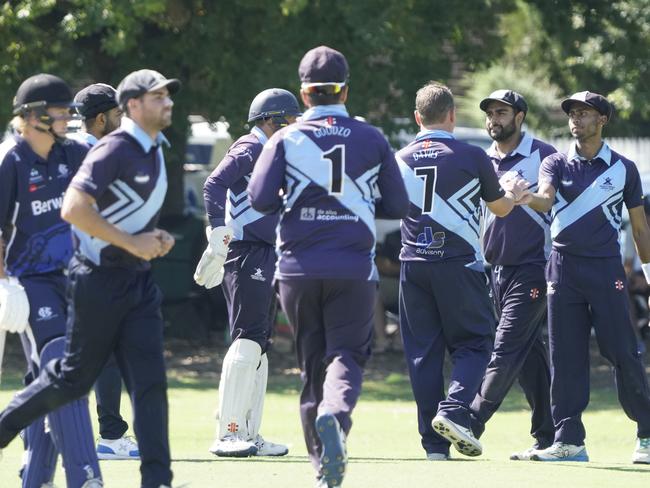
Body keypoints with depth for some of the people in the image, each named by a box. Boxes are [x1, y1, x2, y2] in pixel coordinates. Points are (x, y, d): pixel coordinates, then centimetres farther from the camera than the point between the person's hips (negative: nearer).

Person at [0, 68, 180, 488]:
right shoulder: (115, 150, -16)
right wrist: (131, 243, -22)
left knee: (150, 381, -2)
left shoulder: (155, 151, 12)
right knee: (76, 377, 2)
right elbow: (74, 209, -25)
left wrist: (154, 238, 7)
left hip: (138, 280, 8)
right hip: (100, 280, -8)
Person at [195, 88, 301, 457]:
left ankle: (249, 434, 15)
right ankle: (228, 435, -18)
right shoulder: (251, 148, -8)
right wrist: (219, 232, -27)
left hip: (266, 257, 11)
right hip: (246, 254, -11)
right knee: (248, 340, -16)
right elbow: (215, 184, -20)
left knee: (259, 345, 11)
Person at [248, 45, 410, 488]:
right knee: (347, 355, -2)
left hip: (298, 268, 1)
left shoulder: (286, 139, 1)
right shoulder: (372, 140, 4)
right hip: (353, 269, -1)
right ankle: (335, 413, -35)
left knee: (312, 361, 11)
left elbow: (260, 199, -7)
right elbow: (398, 206, 6)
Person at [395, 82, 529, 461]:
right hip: (459, 265, -3)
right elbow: (500, 208, 9)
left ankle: (434, 443, 4)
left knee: (423, 351, 7)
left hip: (414, 265, 3)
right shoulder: (472, 156, -4)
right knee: (474, 344, 7)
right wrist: (515, 193, 32)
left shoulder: (401, 159, 5)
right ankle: (454, 410, -17)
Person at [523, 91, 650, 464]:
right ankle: (569, 440, 3)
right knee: (566, 356, 0)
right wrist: (522, 197, -35)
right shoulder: (556, 164, 8)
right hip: (563, 267, 2)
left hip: (607, 269, -2)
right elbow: (546, 200, -12)